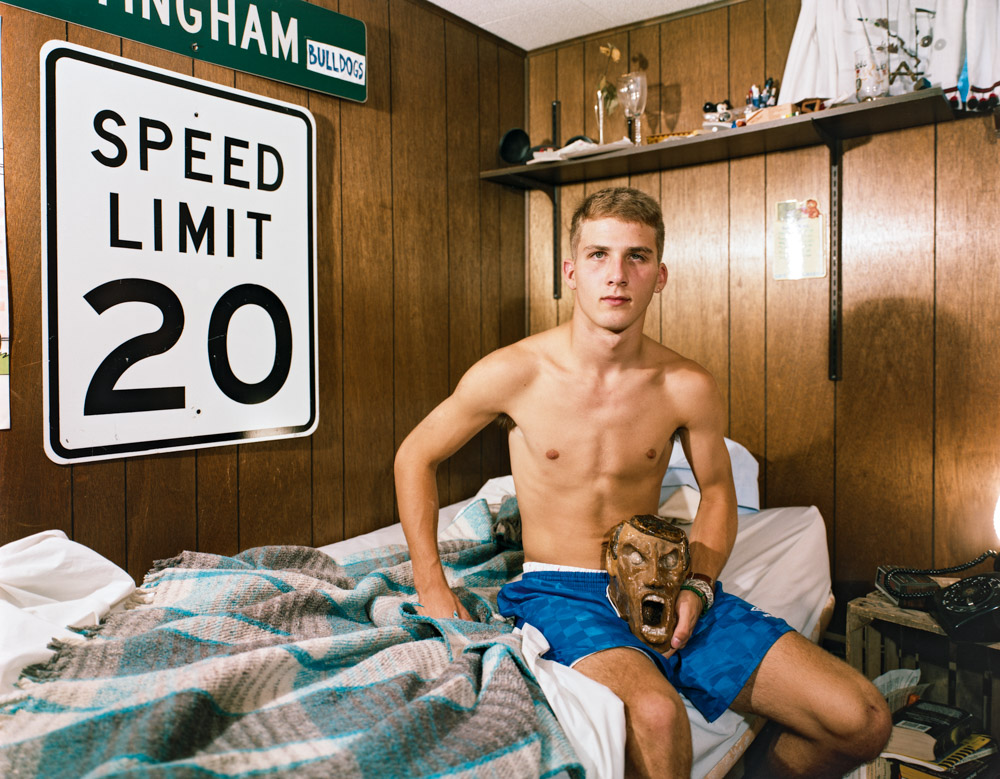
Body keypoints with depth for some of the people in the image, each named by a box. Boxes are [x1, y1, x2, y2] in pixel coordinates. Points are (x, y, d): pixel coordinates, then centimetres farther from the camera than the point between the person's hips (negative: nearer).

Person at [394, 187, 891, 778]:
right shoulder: (513, 373, -10)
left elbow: (717, 493, 13)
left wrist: (697, 586, -4)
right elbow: (415, 456, 3)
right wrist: (432, 587, -1)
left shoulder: (689, 388, -4)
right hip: (560, 592, -3)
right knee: (656, 713, -36)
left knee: (864, 722, -8)